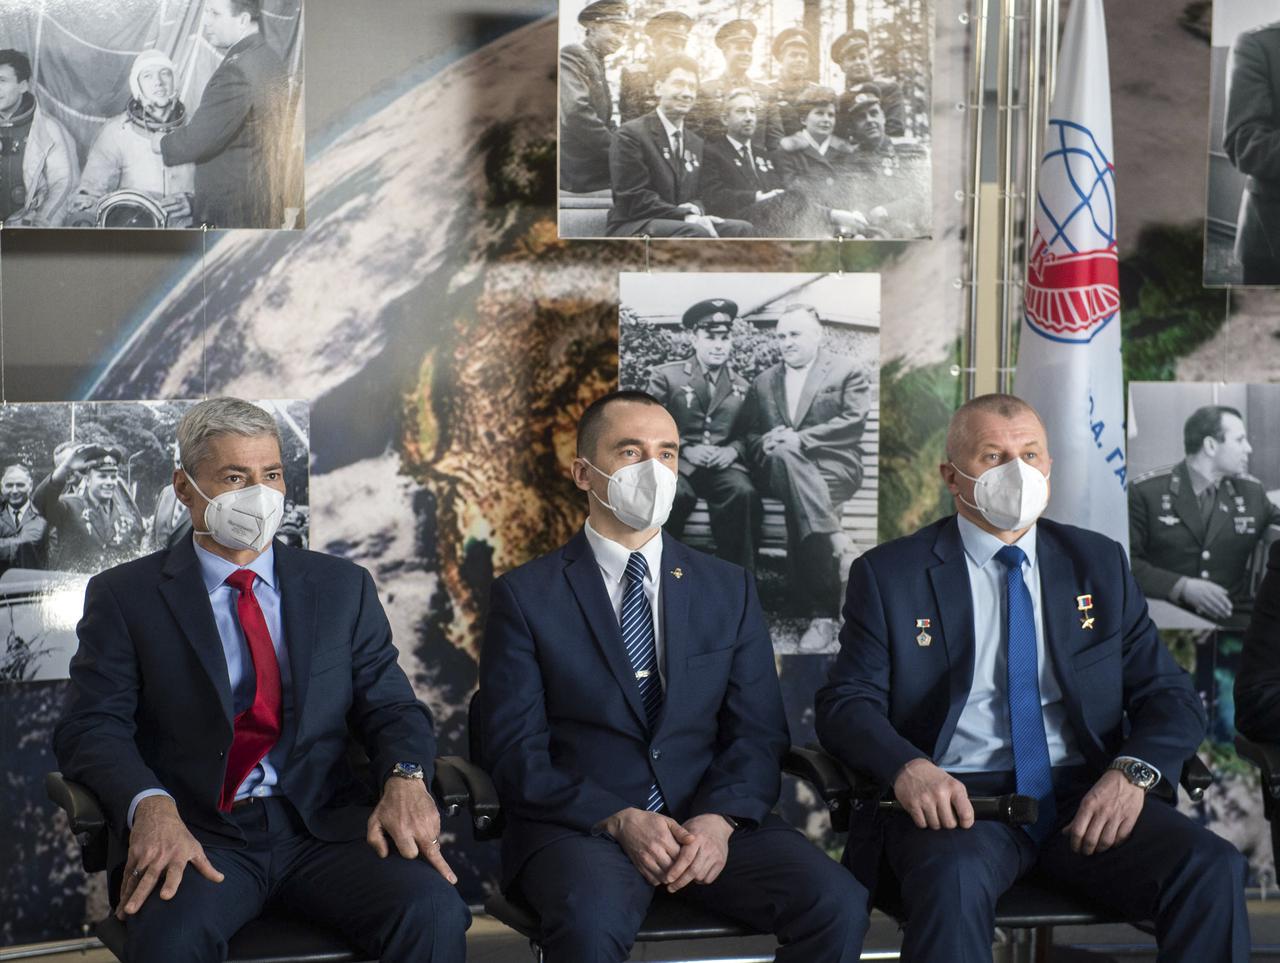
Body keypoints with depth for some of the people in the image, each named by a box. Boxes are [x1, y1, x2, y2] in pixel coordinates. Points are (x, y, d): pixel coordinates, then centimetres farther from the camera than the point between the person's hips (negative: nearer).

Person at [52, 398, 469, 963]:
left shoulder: (342, 587, 17)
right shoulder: (125, 596, 9)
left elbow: (389, 705, 13)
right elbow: (93, 727, 0)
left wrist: (404, 777, -12)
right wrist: (151, 806, -22)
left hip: (325, 825, 2)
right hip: (197, 834, -2)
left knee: (433, 911, -27)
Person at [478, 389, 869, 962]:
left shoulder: (729, 590, 14)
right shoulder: (524, 595, 4)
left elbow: (758, 734, 8)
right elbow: (516, 754, -2)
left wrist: (718, 820, -12)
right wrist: (622, 821, -17)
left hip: (710, 822, 3)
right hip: (581, 825, -3)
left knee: (838, 904, -23)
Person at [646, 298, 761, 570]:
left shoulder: (742, 387, 18)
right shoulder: (665, 376, 9)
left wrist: (734, 449, -7)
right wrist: (685, 449, -12)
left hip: (724, 465, 2)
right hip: (674, 462, -2)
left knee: (744, 492, -33)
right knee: (674, 494, -38)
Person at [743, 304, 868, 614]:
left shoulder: (847, 371, 9)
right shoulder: (763, 382, 23)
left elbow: (853, 423, -6)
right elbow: (750, 435, 17)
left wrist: (800, 440, -17)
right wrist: (766, 444, -9)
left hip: (833, 468, -3)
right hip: (779, 467, 3)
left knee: (798, 500, -36)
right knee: (784, 454, -35)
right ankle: (834, 537, -41)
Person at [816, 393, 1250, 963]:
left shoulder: (1099, 565, 16)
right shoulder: (889, 574, 8)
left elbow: (1170, 697, 12)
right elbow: (845, 703, 1)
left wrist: (1132, 771, -11)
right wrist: (908, 767, -22)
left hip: (1084, 796, 3)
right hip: (958, 798, -3)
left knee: (1213, 872, -25)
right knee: (954, 881, -38)